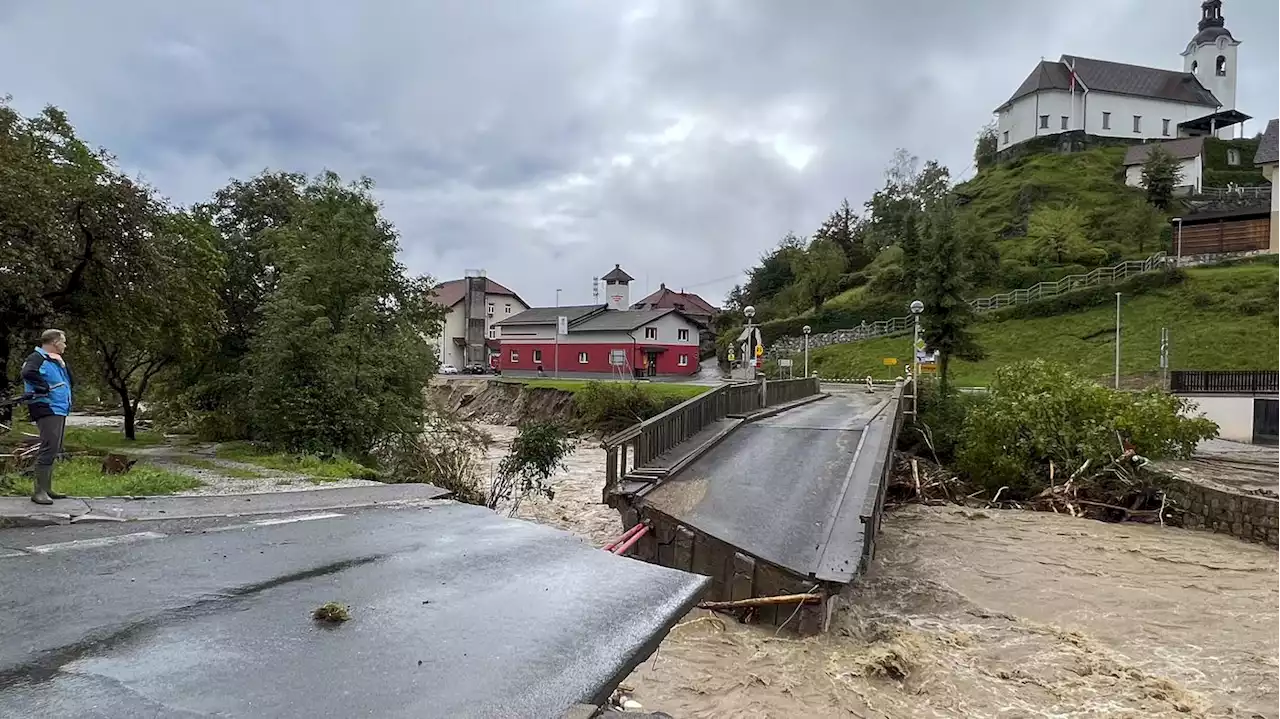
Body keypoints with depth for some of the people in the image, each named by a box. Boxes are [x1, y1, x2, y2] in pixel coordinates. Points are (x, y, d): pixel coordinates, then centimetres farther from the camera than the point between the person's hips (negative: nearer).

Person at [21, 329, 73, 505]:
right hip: (47, 410, -10)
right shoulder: (37, 357, -9)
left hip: (59, 410, 10)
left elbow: (68, 380, 15)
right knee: (49, 449, -15)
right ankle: (39, 491, -13)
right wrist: (44, 388, -20)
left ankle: (47, 489, 22)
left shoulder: (54, 360, 20)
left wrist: (62, 365, 1)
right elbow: (28, 373, -30)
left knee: (54, 450, 14)